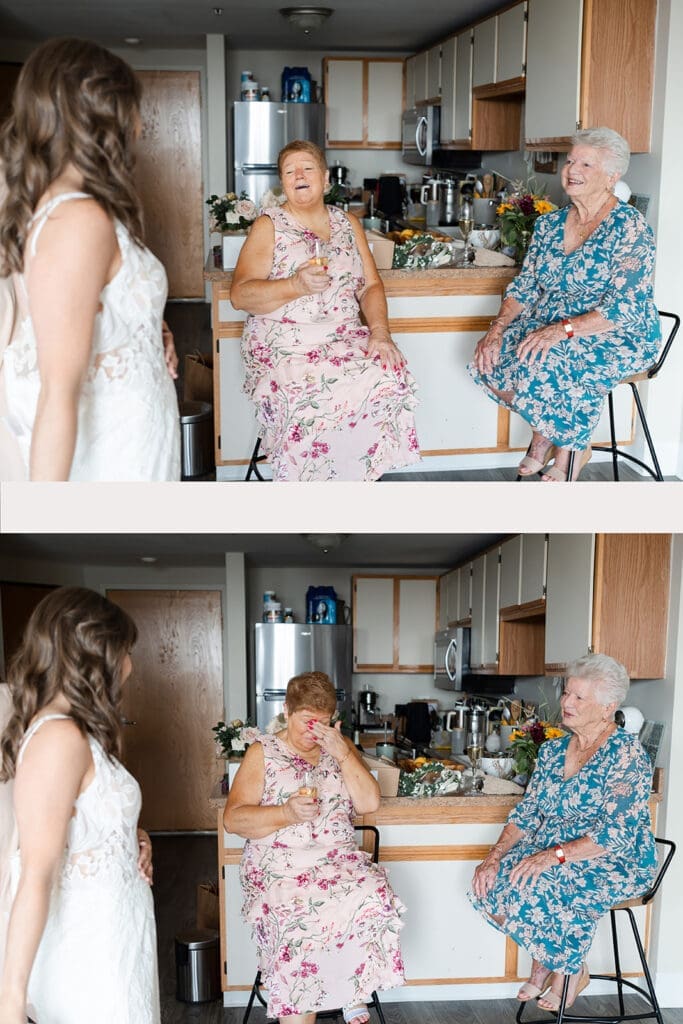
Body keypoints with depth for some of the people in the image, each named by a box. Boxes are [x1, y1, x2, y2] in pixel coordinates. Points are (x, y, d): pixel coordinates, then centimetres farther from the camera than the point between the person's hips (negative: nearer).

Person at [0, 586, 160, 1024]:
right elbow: (36, 877, -26)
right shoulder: (60, 738, -22)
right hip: (94, 952, -9)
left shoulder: (68, 731, 7)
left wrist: (131, 838, 2)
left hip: (111, 935, 9)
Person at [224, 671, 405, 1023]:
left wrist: (342, 753, -8)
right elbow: (233, 819, -1)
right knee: (297, 921, -34)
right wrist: (286, 813, -17)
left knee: (375, 900, -28)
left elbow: (369, 803, 3)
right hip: (279, 865, -2)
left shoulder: (340, 747, 15)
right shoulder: (263, 752, 7)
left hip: (338, 858, 3)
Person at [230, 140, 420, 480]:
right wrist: (296, 285, -21)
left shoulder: (347, 223, 17)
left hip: (345, 336, 4)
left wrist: (380, 331, -8)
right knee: (308, 398, -33)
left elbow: (371, 285, 12)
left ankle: (364, 473, -11)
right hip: (284, 343, -4)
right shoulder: (268, 226, 4)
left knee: (388, 376, -26)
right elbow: (239, 295, -6)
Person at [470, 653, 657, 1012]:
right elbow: (527, 813, 7)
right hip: (550, 854, 7)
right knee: (491, 884, -18)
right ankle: (544, 959, 6)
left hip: (616, 863, -6)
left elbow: (617, 834, -21)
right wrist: (495, 857, -9)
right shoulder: (552, 750, 7)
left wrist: (554, 855, -29)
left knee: (535, 889, -31)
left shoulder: (626, 753, -15)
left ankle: (572, 969, -2)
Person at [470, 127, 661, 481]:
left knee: (540, 370, -32)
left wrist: (562, 330, -32)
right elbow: (525, 286, 8)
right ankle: (544, 429, 7)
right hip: (550, 328, 7)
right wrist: (498, 328, -11)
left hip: (617, 337, -6)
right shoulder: (549, 223, 7)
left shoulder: (629, 226, -14)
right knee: (491, 361, -17)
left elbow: (624, 308, -21)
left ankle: (571, 446, -3)